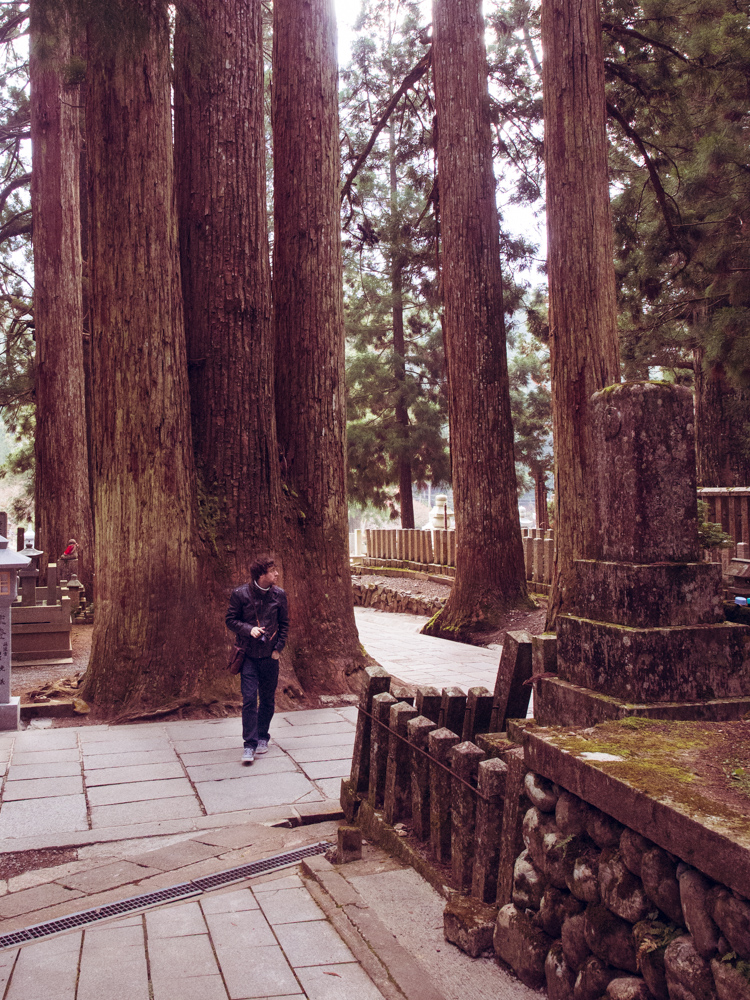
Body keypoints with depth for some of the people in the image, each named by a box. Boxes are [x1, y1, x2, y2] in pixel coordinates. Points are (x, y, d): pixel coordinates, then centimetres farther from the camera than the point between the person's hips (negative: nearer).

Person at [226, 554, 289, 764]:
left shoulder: (279, 595, 1)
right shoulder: (240, 594, -7)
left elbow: (284, 623, 9)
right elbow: (230, 620, 0)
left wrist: (278, 647, 0)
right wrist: (249, 629, -16)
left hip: (270, 656, 3)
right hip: (249, 655, -3)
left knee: (268, 700, 11)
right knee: (249, 699, -9)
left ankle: (262, 738, 28)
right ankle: (249, 745, -5)